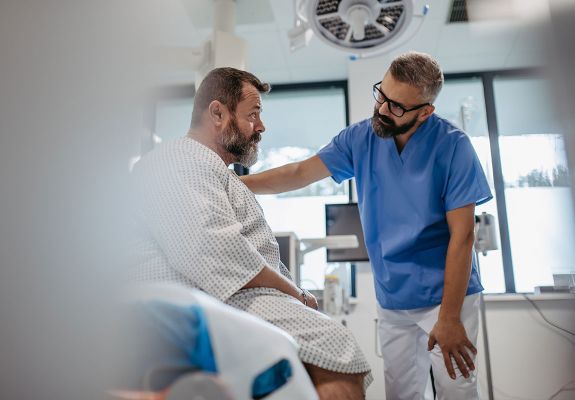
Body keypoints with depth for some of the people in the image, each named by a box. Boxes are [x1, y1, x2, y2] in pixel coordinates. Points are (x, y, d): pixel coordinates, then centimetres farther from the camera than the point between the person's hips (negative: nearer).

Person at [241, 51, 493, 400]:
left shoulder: (452, 146, -13)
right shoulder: (361, 138, -1)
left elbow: (462, 235, -14)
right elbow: (301, 173, 1)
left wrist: (450, 317, -14)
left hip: (446, 295, -3)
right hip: (392, 300, 4)